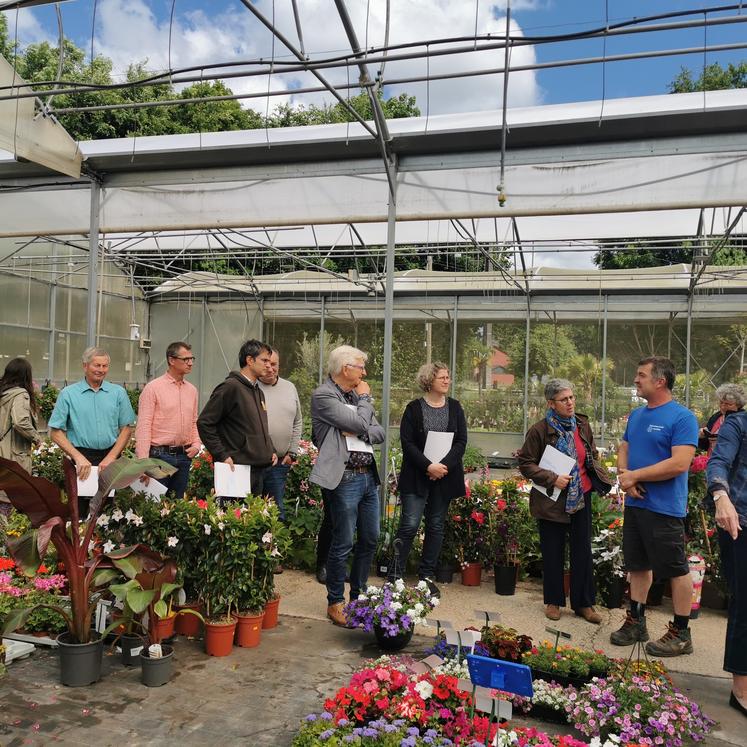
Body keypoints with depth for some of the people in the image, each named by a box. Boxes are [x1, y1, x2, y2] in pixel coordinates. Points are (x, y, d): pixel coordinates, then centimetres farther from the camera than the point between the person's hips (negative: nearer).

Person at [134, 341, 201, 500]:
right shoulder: (153, 388, -7)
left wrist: (197, 444, 3)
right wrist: (143, 462, -17)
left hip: (184, 456, 6)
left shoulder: (192, 390, 11)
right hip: (160, 455, -6)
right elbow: (143, 426, -11)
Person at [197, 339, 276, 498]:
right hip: (238, 468, -9)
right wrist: (222, 455, -15)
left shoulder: (258, 392, 17)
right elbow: (204, 422, -13)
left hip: (259, 469, 9)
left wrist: (269, 451, 13)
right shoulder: (230, 387, -10)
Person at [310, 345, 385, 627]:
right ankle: (335, 603, 15)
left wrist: (358, 433, -8)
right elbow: (361, 424, -17)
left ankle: (358, 596, 30)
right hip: (345, 478, -8)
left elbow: (379, 433, 12)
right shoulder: (323, 395, -9)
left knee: (370, 540, 14)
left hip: (369, 476, 8)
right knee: (343, 544, -1)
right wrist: (365, 398, 0)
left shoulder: (356, 395, 16)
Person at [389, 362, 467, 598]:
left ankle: (427, 576, 20)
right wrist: (428, 466, -18)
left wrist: (444, 465, -13)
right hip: (416, 477, -3)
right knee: (409, 524, -8)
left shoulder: (455, 408, 7)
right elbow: (407, 442, -8)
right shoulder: (414, 408, -1)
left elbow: (461, 442, 1)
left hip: (445, 476, 3)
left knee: (436, 526, 9)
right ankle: (395, 576, 3)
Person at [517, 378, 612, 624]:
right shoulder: (539, 430, -11)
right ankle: (553, 601, 24)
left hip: (582, 496, 4)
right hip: (552, 500, -4)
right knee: (553, 552, 8)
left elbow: (592, 455, 18)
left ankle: (584, 603, 21)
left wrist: (601, 478, 2)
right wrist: (552, 479, -19)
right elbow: (525, 464, -9)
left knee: (583, 551, 8)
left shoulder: (583, 425, 4)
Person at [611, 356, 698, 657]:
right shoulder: (637, 415, 11)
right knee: (638, 564, 16)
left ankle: (681, 634, 16)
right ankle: (636, 622, 29)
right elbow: (624, 449, 16)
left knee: (676, 569, 4)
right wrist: (624, 473, -6)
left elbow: (680, 463, -22)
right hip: (634, 504, 8)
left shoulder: (682, 417, -13)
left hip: (664, 508, -8)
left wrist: (635, 476, -17)